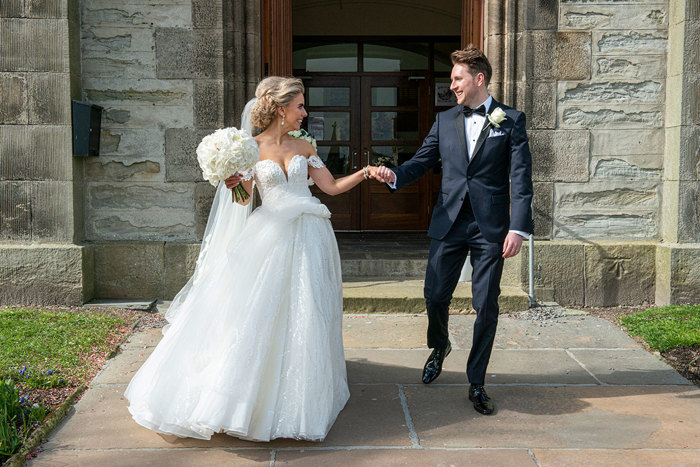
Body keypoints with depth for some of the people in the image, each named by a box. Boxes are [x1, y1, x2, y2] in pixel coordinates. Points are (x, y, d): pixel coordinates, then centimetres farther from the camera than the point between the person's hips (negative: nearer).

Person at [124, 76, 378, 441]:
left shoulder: (304, 148, 12)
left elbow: (332, 186, 11)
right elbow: (244, 198, -1)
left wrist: (366, 172, 1)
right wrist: (234, 182, -21)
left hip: (308, 238, 3)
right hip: (270, 237, -3)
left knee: (304, 316, 4)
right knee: (260, 312, -5)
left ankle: (299, 398, 19)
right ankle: (257, 396, 8)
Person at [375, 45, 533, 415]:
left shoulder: (511, 121, 1)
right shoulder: (444, 121, 12)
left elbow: (521, 178, -4)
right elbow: (422, 161, 11)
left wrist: (519, 228, -13)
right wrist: (395, 175, -11)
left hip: (490, 227, -3)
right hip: (449, 224, 3)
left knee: (486, 307, 2)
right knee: (435, 297, 5)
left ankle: (476, 382, 17)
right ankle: (439, 347, 39)